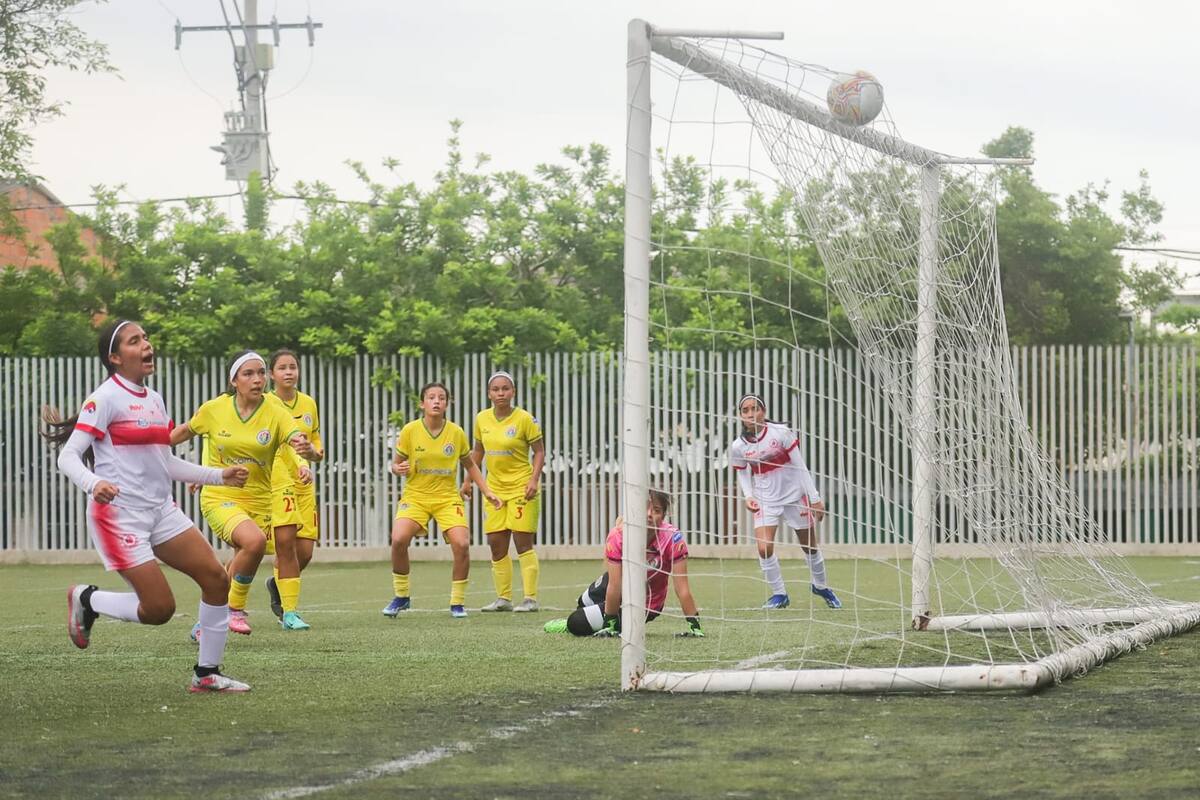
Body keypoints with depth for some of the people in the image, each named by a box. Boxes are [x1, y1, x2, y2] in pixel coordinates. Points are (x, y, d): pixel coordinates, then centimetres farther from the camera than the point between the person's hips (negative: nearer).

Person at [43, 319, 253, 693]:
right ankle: (87, 599, 16)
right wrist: (93, 483, -34)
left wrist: (220, 476, 19)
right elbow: (68, 457, -14)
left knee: (216, 579, -3)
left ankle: (207, 673, 9)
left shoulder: (154, 399, 14)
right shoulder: (105, 398, -10)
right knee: (160, 609, -11)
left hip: (161, 510, 8)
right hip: (120, 514, -8)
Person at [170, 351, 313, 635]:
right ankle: (235, 609, -10)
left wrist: (306, 448, -45)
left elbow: (299, 440, -21)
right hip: (219, 497, -3)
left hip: (259, 500, 3)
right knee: (255, 540, -30)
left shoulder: (274, 414, -6)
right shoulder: (214, 409, -6)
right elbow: (185, 431, 14)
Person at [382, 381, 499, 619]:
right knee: (398, 539, -24)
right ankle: (401, 596, -1)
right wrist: (399, 469, -21)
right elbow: (396, 464, 3)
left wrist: (486, 491, 7)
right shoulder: (410, 431, -6)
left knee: (461, 544, -19)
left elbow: (469, 465, 13)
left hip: (448, 497, 1)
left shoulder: (457, 433, -2)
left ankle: (457, 602, 1)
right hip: (415, 496, -1)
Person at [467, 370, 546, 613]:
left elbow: (539, 451, -6)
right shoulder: (482, 419, 4)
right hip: (495, 488, 5)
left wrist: (534, 479, -18)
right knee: (496, 543, 4)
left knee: (523, 541, -8)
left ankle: (530, 598, -4)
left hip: (521, 487, -5)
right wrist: (469, 480, 14)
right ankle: (503, 598, 14)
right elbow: (478, 451, 17)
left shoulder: (525, 419, -11)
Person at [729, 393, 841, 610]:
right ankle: (779, 594, 4)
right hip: (766, 500, 1)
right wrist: (748, 496, -12)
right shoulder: (738, 447, -8)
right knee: (764, 548, -16)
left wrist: (814, 498, -10)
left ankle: (820, 586, 37)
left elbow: (800, 466, -10)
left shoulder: (781, 433, -16)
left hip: (795, 495, -1)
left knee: (810, 546, 11)